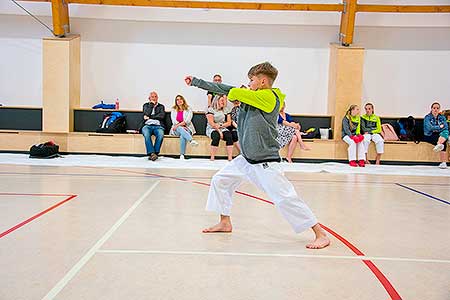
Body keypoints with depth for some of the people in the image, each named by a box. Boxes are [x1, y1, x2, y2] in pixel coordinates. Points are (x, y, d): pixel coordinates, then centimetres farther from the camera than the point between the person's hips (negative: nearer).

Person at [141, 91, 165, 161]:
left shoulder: (161, 106, 21)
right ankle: (152, 153, -42)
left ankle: (155, 153, -34)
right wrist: (151, 104, 5)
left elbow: (162, 116, 1)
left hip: (158, 126, 0)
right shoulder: (146, 105, 22)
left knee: (161, 134, -36)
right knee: (146, 134, -36)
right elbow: (146, 114, 1)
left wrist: (150, 117, 0)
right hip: (147, 125, 0)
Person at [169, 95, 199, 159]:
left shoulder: (188, 109, 11)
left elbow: (188, 120, -4)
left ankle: (182, 154, -42)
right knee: (180, 129, -37)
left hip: (187, 128, -1)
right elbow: (173, 120, 4)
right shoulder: (173, 110, 18)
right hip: (176, 129, 1)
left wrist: (179, 125, -18)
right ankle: (191, 140, -62)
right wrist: (181, 126, -13)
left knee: (182, 136, -35)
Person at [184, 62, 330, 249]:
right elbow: (223, 89, 11)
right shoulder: (250, 96, 9)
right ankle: (225, 223, 28)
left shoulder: (269, 97, -16)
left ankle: (321, 235, 0)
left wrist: (233, 96, 3)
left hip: (265, 162, -9)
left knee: (286, 198, -12)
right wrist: (194, 81, 13)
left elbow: (234, 93, -21)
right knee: (220, 181, 13)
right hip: (246, 159, 9)